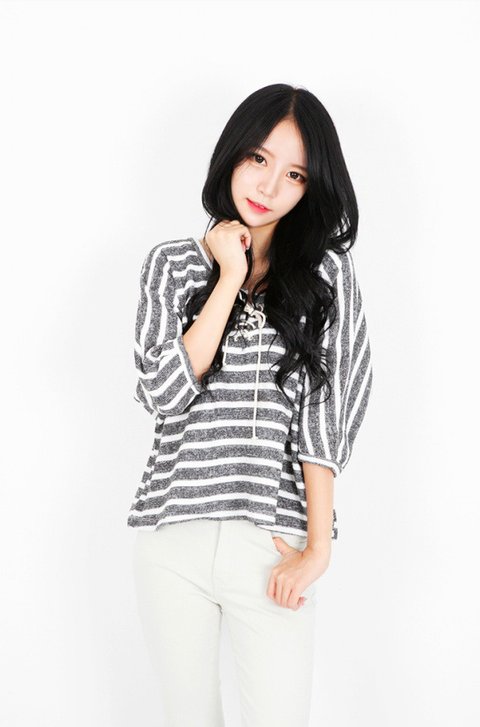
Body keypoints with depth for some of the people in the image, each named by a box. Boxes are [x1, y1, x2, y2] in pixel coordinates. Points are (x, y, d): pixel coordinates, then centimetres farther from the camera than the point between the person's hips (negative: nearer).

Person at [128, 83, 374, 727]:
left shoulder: (326, 272, 3)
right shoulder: (172, 264, 7)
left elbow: (324, 412, -3)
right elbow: (163, 393, -7)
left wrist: (317, 546, -8)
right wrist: (230, 279, -7)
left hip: (271, 544, -2)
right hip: (173, 537, 2)